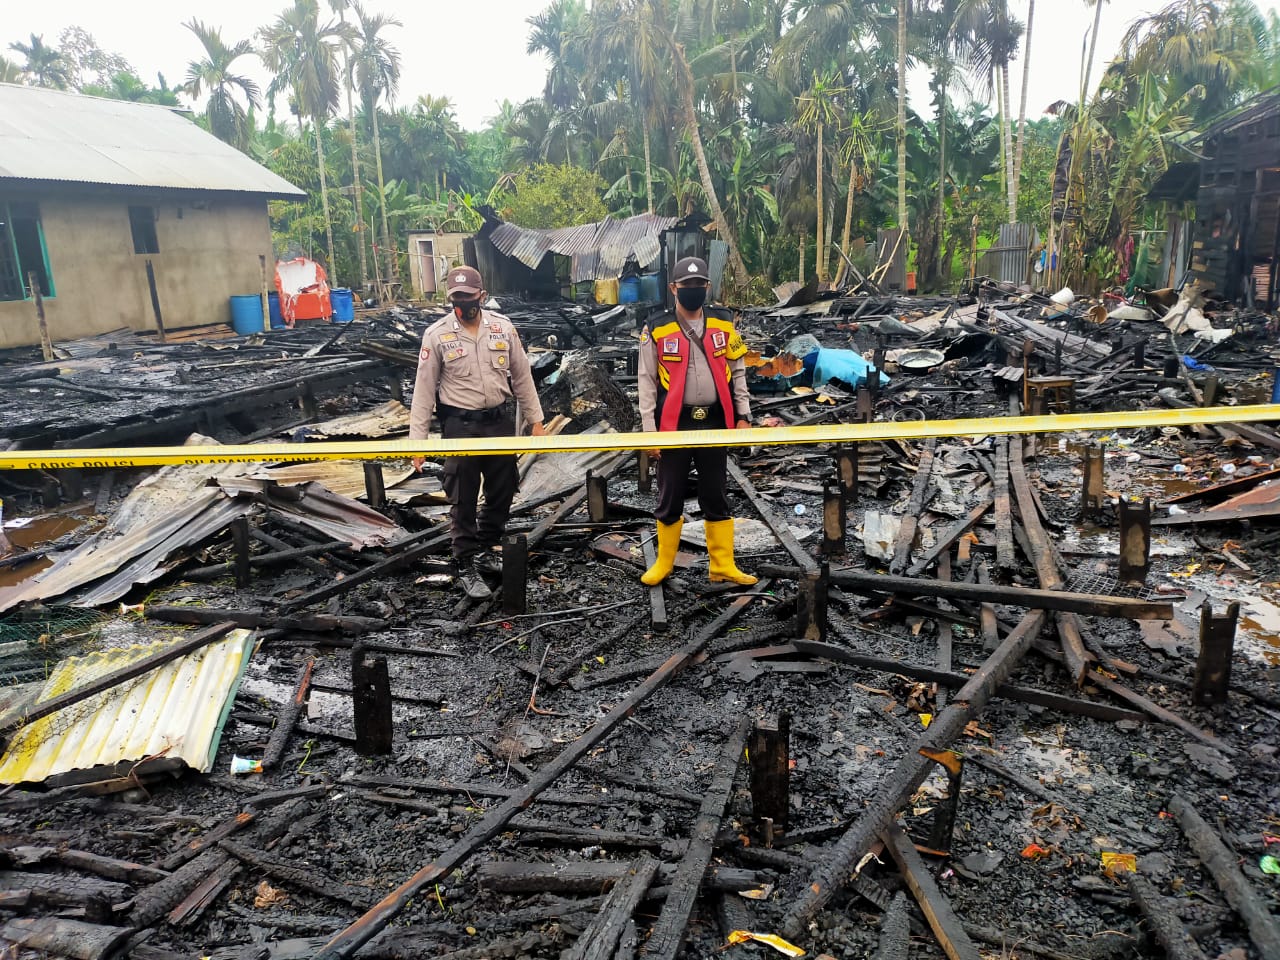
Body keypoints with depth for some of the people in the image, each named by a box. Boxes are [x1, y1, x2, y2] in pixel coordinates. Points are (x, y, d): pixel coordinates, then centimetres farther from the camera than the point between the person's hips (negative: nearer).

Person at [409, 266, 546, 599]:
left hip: (501, 421, 4)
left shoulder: (503, 326, 0)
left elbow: (522, 376, 7)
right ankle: (467, 567, 15)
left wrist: (535, 420, 6)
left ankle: (486, 550, 34)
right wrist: (417, 440, -8)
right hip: (460, 425, -3)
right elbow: (424, 389, -5)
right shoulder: (436, 334, -8)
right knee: (463, 500, 3)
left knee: (502, 492, 14)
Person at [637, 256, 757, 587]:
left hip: (715, 422, 2)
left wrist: (743, 415, 4)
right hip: (674, 425, -2)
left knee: (716, 497, 9)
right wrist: (649, 430, -7)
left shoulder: (724, 323, 5)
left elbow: (737, 372, 10)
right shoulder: (657, 330, -3)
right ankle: (663, 564, 23)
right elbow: (647, 383, -2)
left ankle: (723, 566, 18)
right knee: (670, 496, 8)